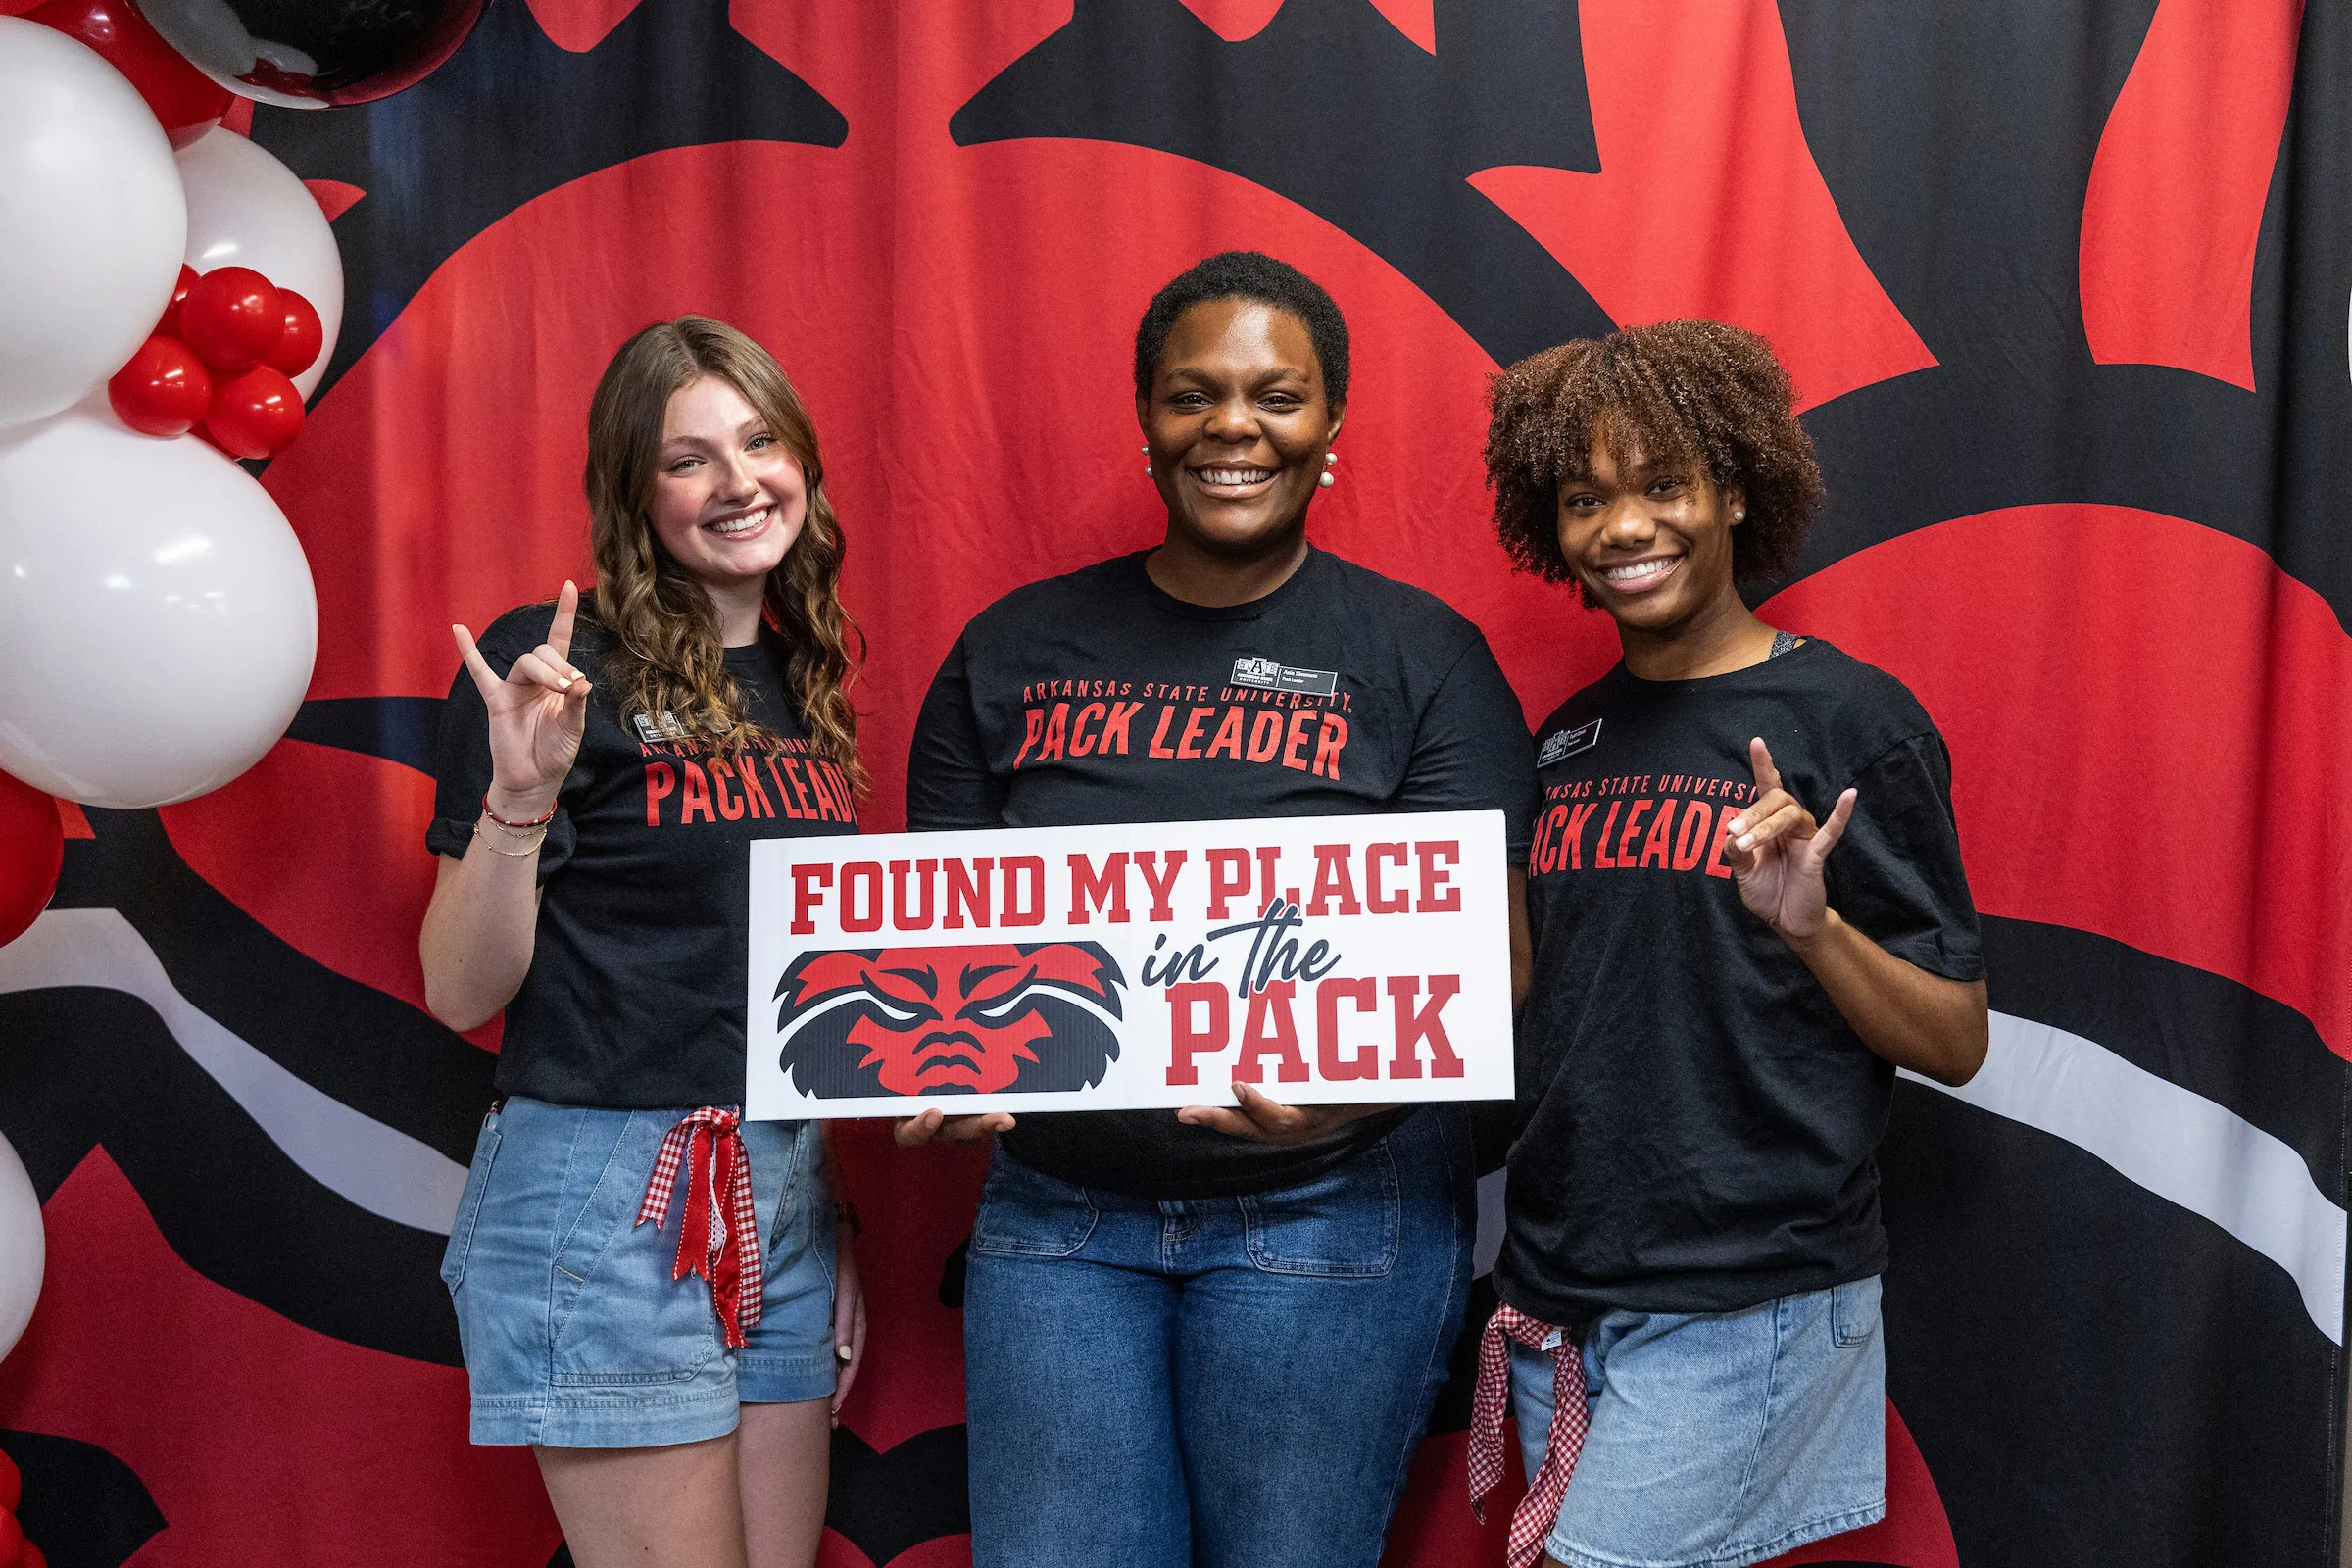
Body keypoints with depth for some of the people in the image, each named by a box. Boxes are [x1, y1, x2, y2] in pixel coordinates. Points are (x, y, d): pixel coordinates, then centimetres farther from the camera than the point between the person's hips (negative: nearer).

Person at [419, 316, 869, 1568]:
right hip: (606, 1192, -7)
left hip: (789, 1186, 7)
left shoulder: (803, 681, 11)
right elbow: (461, 992, -11)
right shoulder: (555, 666, -9)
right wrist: (518, 799, -25)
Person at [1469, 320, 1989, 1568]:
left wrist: (1812, 922, -23)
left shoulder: (1849, 719, -8)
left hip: (1745, 1297, -6)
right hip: (1555, 1285, 6)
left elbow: (1956, 1043, -8)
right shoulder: (1568, 740, 10)